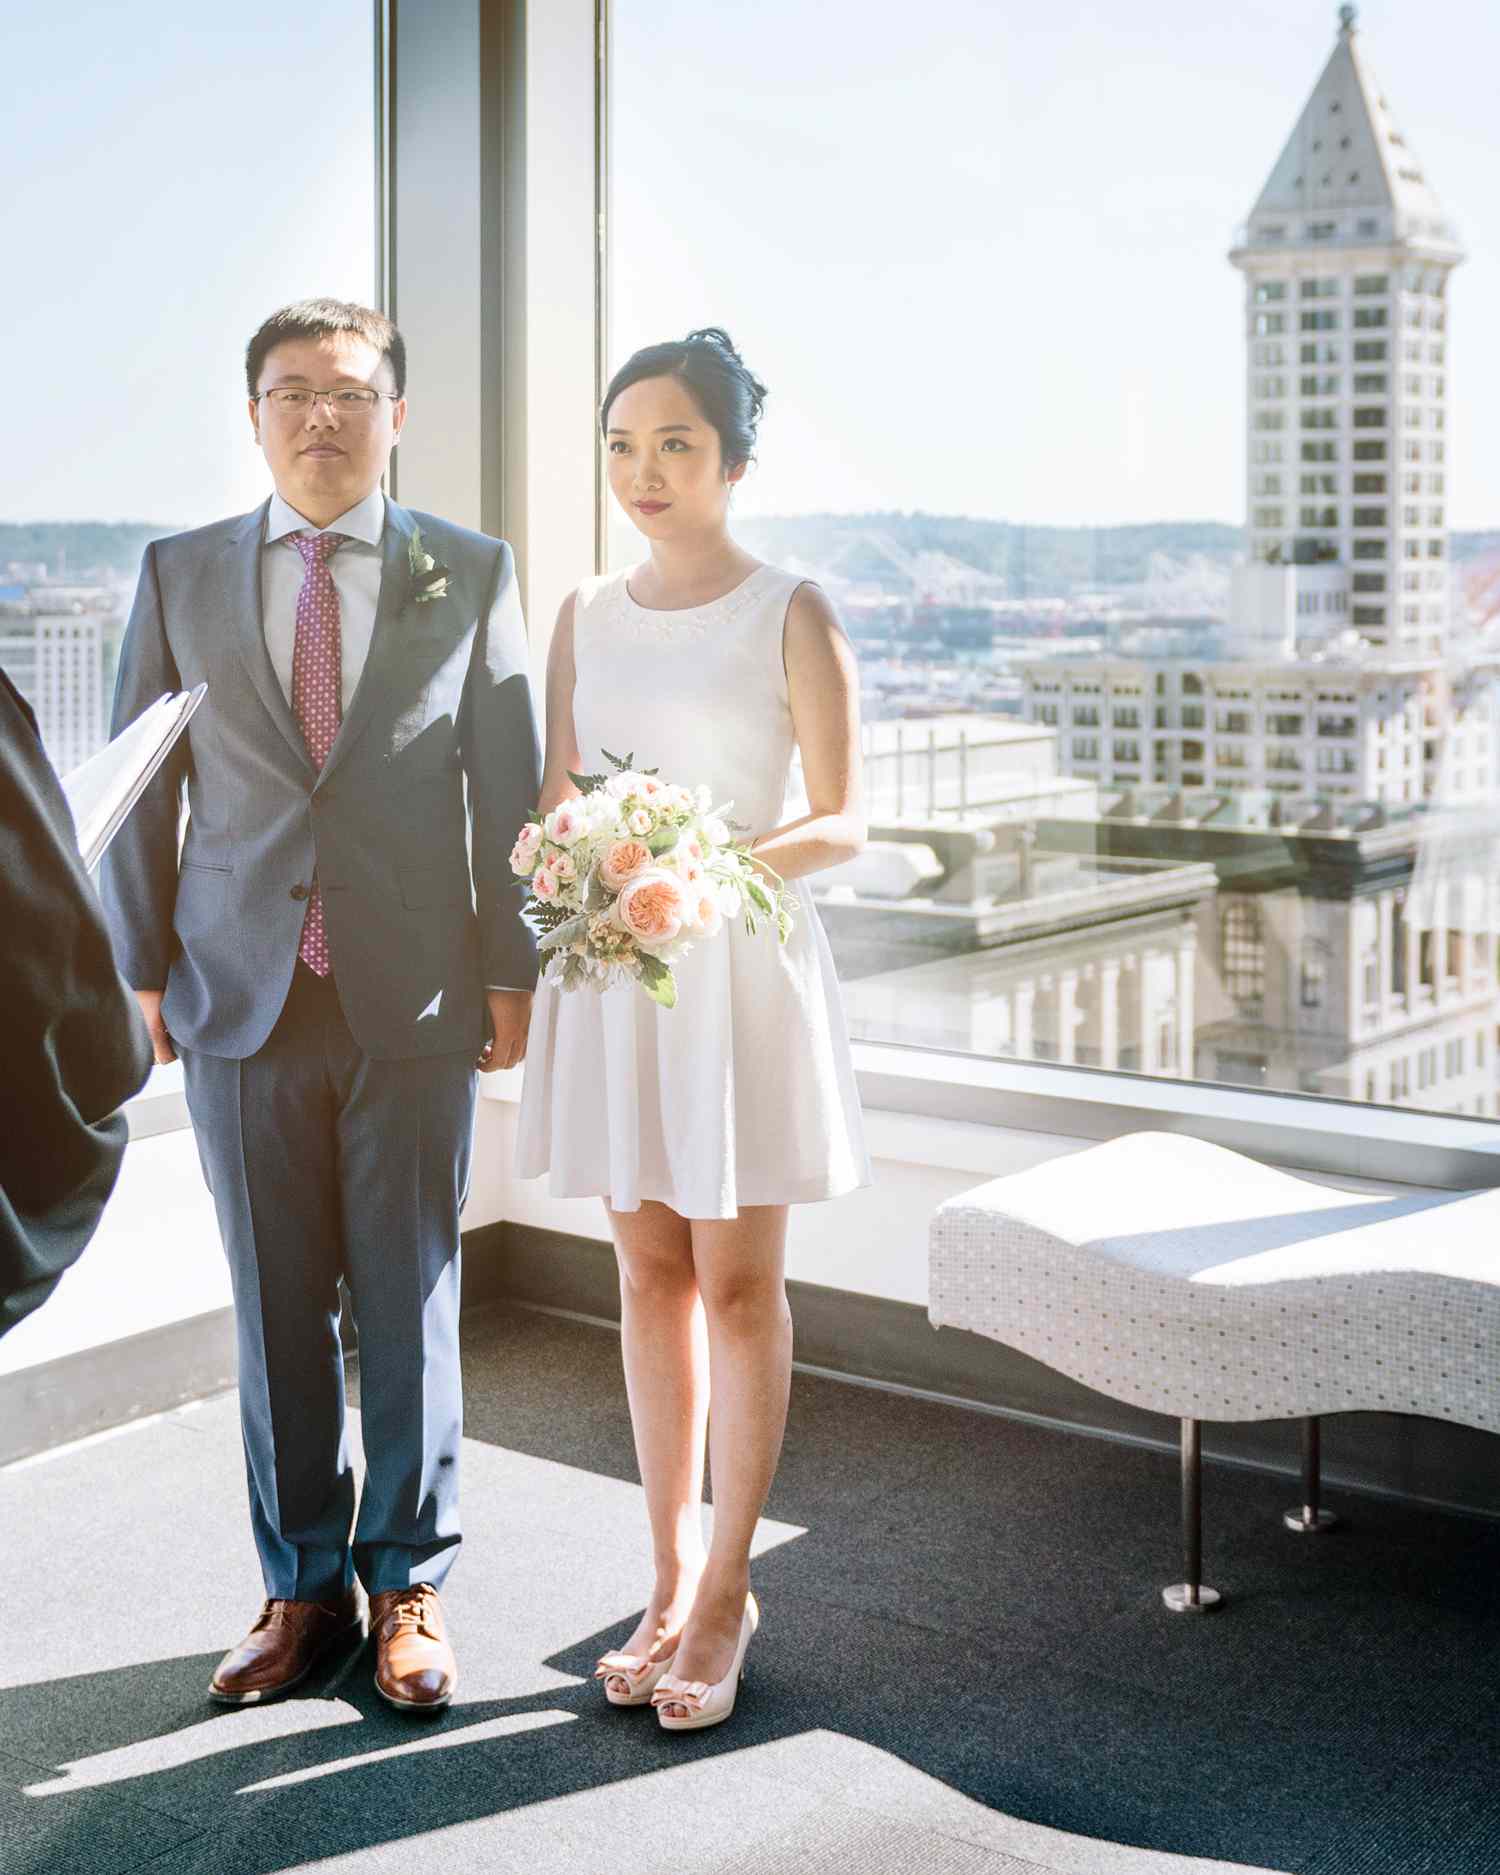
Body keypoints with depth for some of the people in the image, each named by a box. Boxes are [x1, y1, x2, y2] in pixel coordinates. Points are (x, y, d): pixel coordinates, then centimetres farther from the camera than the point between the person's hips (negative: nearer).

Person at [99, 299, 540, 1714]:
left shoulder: (470, 574, 4)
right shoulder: (180, 575, 8)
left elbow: (506, 784, 4)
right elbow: (141, 787, 9)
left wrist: (510, 971, 1)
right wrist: (140, 968, 4)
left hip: (413, 1000, -1)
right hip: (242, 1002, 1)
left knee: (410, 1303, 6)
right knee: (275, 1308, 8)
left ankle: (409, 1584, 22)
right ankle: (302, 1585, 23)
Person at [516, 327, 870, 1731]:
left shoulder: (790, 614, -4)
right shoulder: (584, 615, 10)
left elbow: (842, 823, -6)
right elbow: (555, 808, 12)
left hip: (740, 966, -4)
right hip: (613, 972, 4)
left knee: (736, 1284, 2)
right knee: (649, 1273, 9)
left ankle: (726, 1591, 14)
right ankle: (669, 1580, 20)